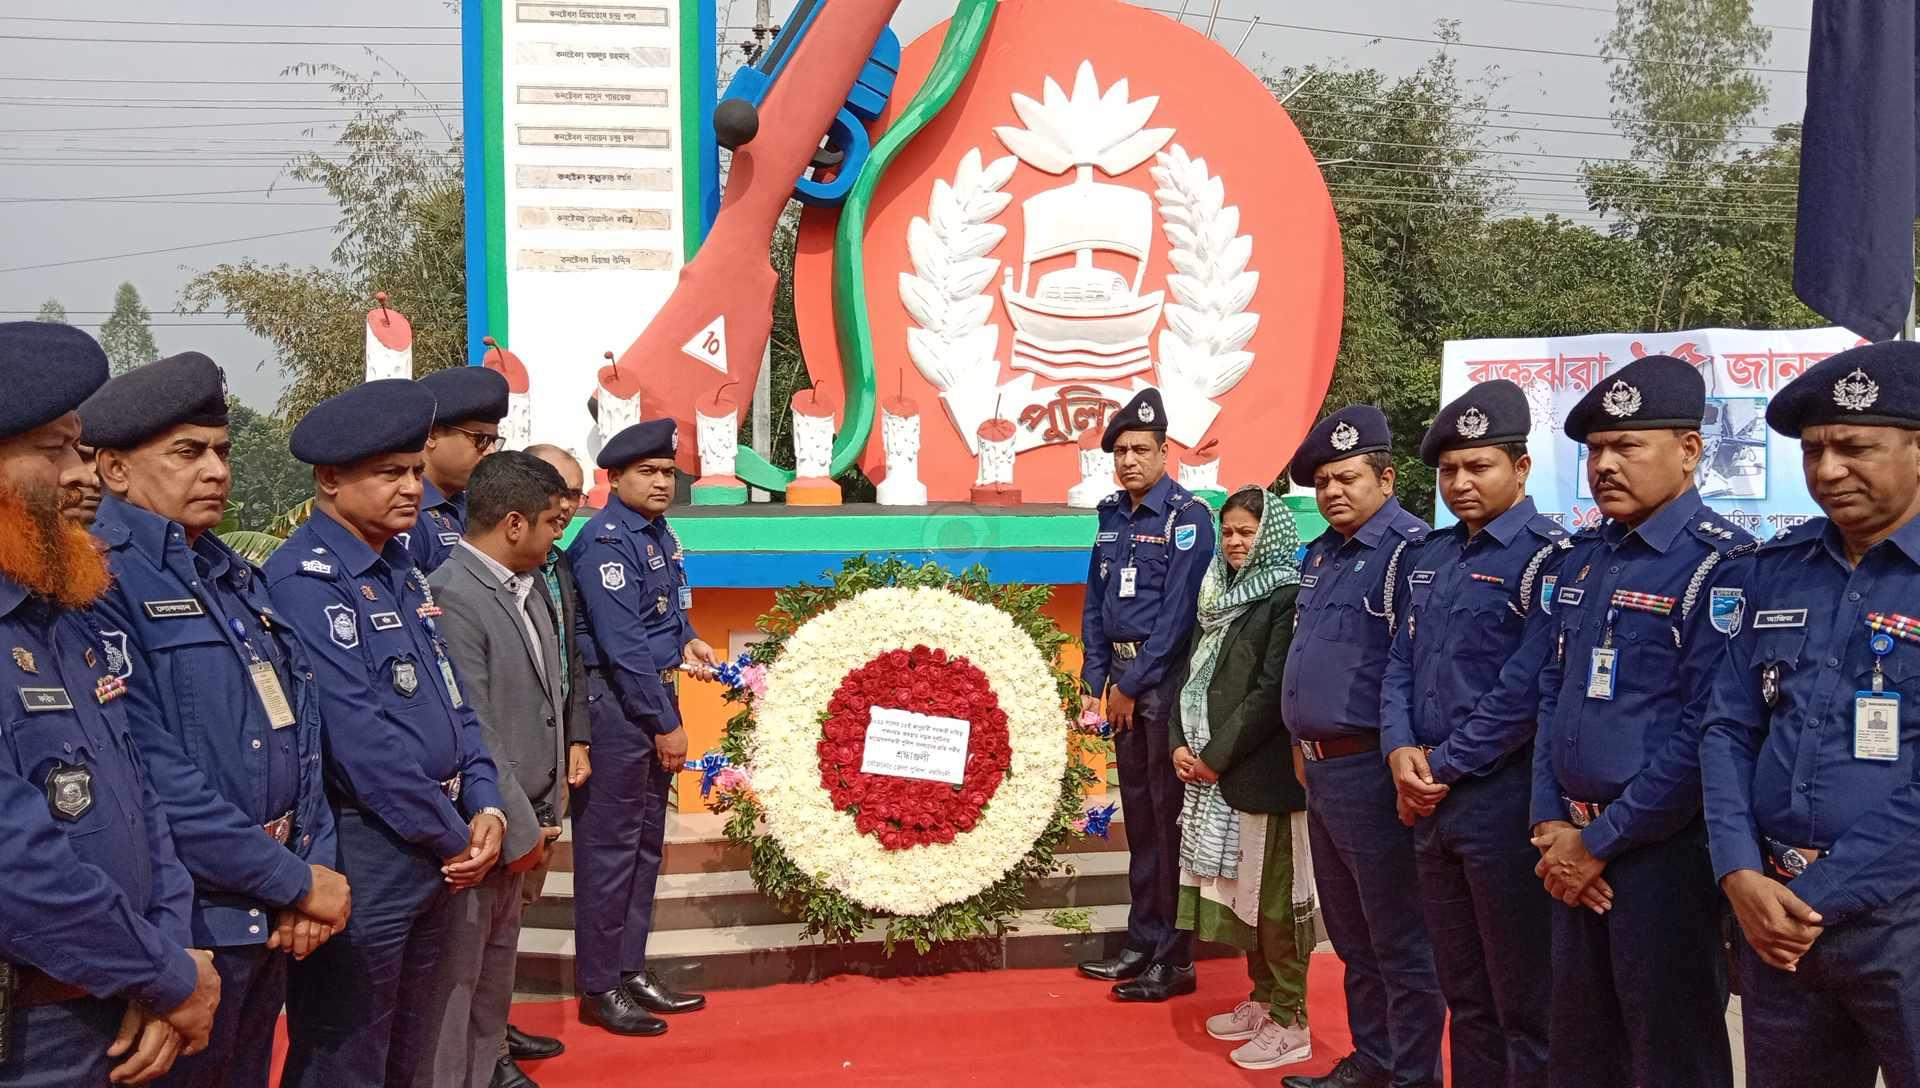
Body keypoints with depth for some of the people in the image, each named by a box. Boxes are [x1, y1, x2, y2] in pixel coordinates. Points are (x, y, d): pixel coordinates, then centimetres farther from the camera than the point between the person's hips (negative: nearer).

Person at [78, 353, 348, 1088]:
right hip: (183, 926, -8)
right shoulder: (96, 583, -16)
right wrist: (296, 882, -16)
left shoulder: (235, 578, 11)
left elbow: (299, 732, 11)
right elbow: (154, 777, -22)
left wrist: (314, 871, -3)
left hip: (269, 919, 8)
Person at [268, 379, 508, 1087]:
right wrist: (452, 836, -15)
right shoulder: (307, 579, -16)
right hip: (364, 858, -9)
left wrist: (483, 805, 0)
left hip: (435, 854, 9)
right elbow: (357, 735, -22)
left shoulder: (402, 570, 12)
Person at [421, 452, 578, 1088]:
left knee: (498, 956, 21)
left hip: (521, 818, 8)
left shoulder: (531, 585, 6)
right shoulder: (452, 596, -21)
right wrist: (519, 827, -16)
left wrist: (543, 813, 10)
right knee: (455, 971, 5)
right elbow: (468, 731, -22)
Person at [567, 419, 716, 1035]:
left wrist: (685, 639, 7)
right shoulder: (606, 540, -16)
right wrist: (665, 723, -19)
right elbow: (621, 643, -21)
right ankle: (600, 988, 7)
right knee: (609, 846, -2)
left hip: (658, 694, 9)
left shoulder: (659, 533, 11)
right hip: (616, 702, -9)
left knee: (646, 841, 15)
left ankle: (632, 971, 25)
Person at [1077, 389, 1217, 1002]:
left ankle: (1177, 958, 3)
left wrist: (1133, 685, -14)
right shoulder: (1113, 515, 12)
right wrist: (1098, 679, 6)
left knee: (1170, 814, -4)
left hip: (1165, 676, -7)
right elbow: (1095, 601, 15)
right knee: (1138, 809, 13)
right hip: (1122, 678, 8)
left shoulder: (1187, 516, -11)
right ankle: (1144, 941, 23)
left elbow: (1178, 612, -17)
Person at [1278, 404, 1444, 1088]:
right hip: (1320, 768, 9)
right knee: (1351, 936, 19)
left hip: (1370, 769, -9)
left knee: (1399, 943, 1)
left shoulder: (1408, 551, -14)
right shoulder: (1321, 553, 14)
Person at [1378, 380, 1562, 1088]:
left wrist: (1445, 765, -13)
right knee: (1462, 990, 17)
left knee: (1522, 1001, 2)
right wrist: (1401, 751, -4)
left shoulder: (1548, 558, -10)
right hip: (1428, 799, 7)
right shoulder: (1426, 558, 13)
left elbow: (1529, 690, -17)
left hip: (1503, 798, -7)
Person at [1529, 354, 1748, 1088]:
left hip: (1663, 851, -7)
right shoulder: (1584, 557, 10)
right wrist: (1551, 825, 2)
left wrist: (1601, 842, -15)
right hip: (1575, 847, 7)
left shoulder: (1722, 565, -15)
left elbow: (1703, 733, -20)